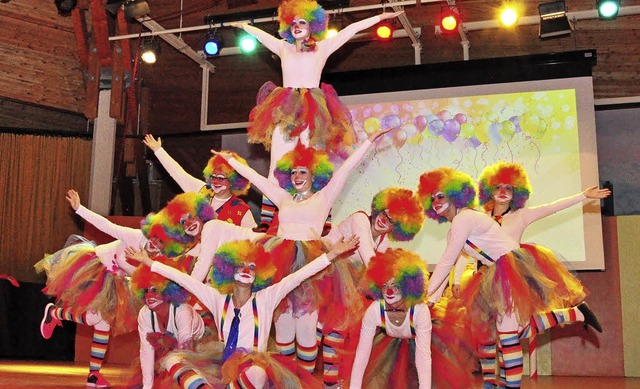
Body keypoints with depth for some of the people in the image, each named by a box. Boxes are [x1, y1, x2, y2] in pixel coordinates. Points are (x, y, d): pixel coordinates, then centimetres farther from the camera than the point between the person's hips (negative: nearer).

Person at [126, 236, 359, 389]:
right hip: (222, 369, 3)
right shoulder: (219, 300, 11)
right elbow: (183, 278, 10)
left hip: (252, 369, -3)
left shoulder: (265, 299, 3)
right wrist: (148, 262, 10)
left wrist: (332, 254, -12)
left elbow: (298, 276, -5)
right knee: (172, 359, -15)